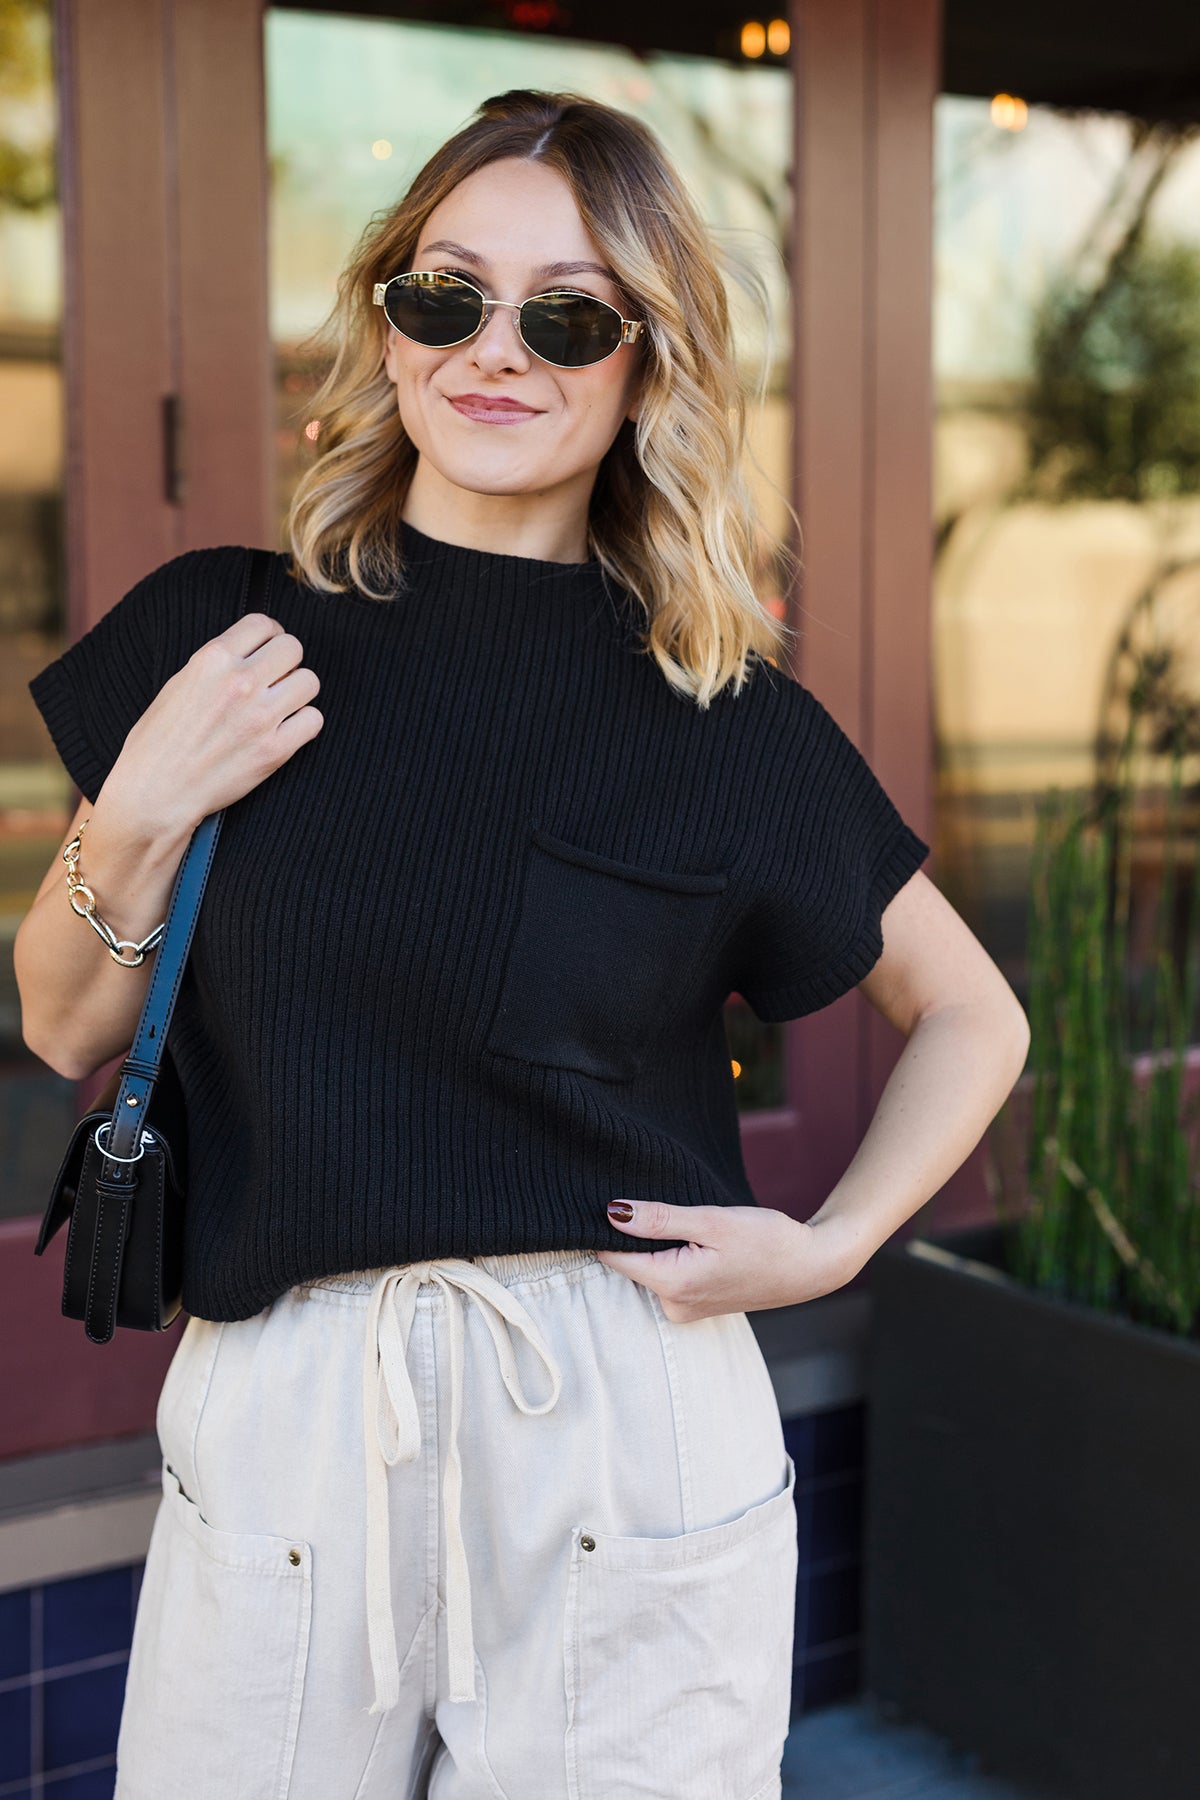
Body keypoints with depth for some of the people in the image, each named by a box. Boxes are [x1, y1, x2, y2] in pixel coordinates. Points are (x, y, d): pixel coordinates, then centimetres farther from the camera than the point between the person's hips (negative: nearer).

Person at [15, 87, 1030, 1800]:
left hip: (625, 1445, -1)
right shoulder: (221, 636, 0)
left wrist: (829, 1246, -3)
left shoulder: (729, 722, -4)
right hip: (276, 1424, 2)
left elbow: (972, 1016, 10)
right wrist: (139, 821, -9)